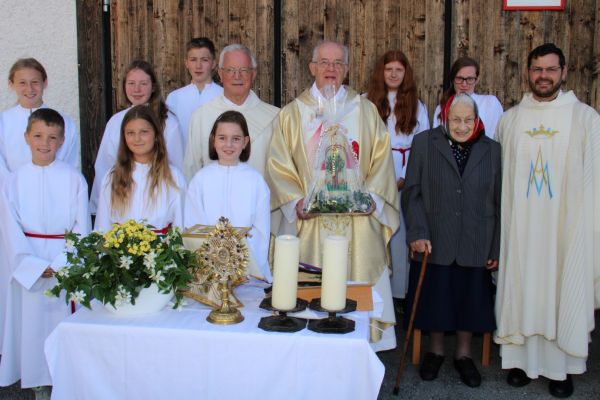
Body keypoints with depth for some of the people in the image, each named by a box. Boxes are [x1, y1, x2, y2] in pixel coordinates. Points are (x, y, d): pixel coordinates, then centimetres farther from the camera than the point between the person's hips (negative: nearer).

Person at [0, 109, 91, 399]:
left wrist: (61, 265, -14)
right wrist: (35, 266, -12)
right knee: (32, 322, 6)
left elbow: (82, 228, -4)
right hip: (28, 265, 1)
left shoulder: (74, 179, -2)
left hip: (67, 264, -1)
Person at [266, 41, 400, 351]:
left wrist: (370, 195, -7)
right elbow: (278, 164, 4)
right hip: (309, 221, 0)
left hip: (358, 220, 1)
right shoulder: (293, 113, 10)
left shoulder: (365, 110, 12)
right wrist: (296, 201, -10)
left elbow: (381, 158, 8)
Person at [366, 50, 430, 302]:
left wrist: (404, 179, -6)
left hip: (404, 181, 1)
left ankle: (399, 290, 8)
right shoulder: (365, 102, 7)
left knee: (400, 233, -1)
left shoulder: (416, 106, 11)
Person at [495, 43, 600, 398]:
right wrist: (501, 221, 2)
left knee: (565, 292, 5)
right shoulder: (510, 119, 8)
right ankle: (522, 358, 21)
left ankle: (563, 366, 17)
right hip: (520, 226, 2)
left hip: (567, 226, -2)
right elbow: (501, 176, 8)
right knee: (522, 291, 7)